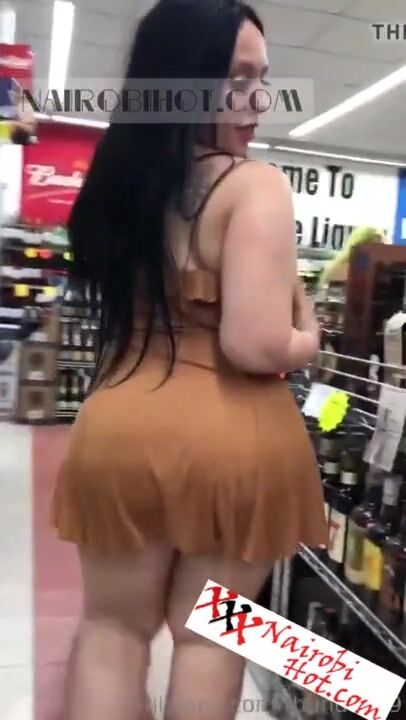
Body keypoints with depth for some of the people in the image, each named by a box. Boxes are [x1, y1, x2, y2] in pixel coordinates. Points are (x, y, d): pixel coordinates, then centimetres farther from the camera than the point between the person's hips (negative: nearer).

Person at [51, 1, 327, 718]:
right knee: (206, 632, 17)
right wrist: (309, 339, -1)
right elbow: (258, 347, -22)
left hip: (119, 427, 5)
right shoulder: (254, 186, -14)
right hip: (231, 441, -4)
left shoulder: (121, 176, 8)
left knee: (112, 624, 21)